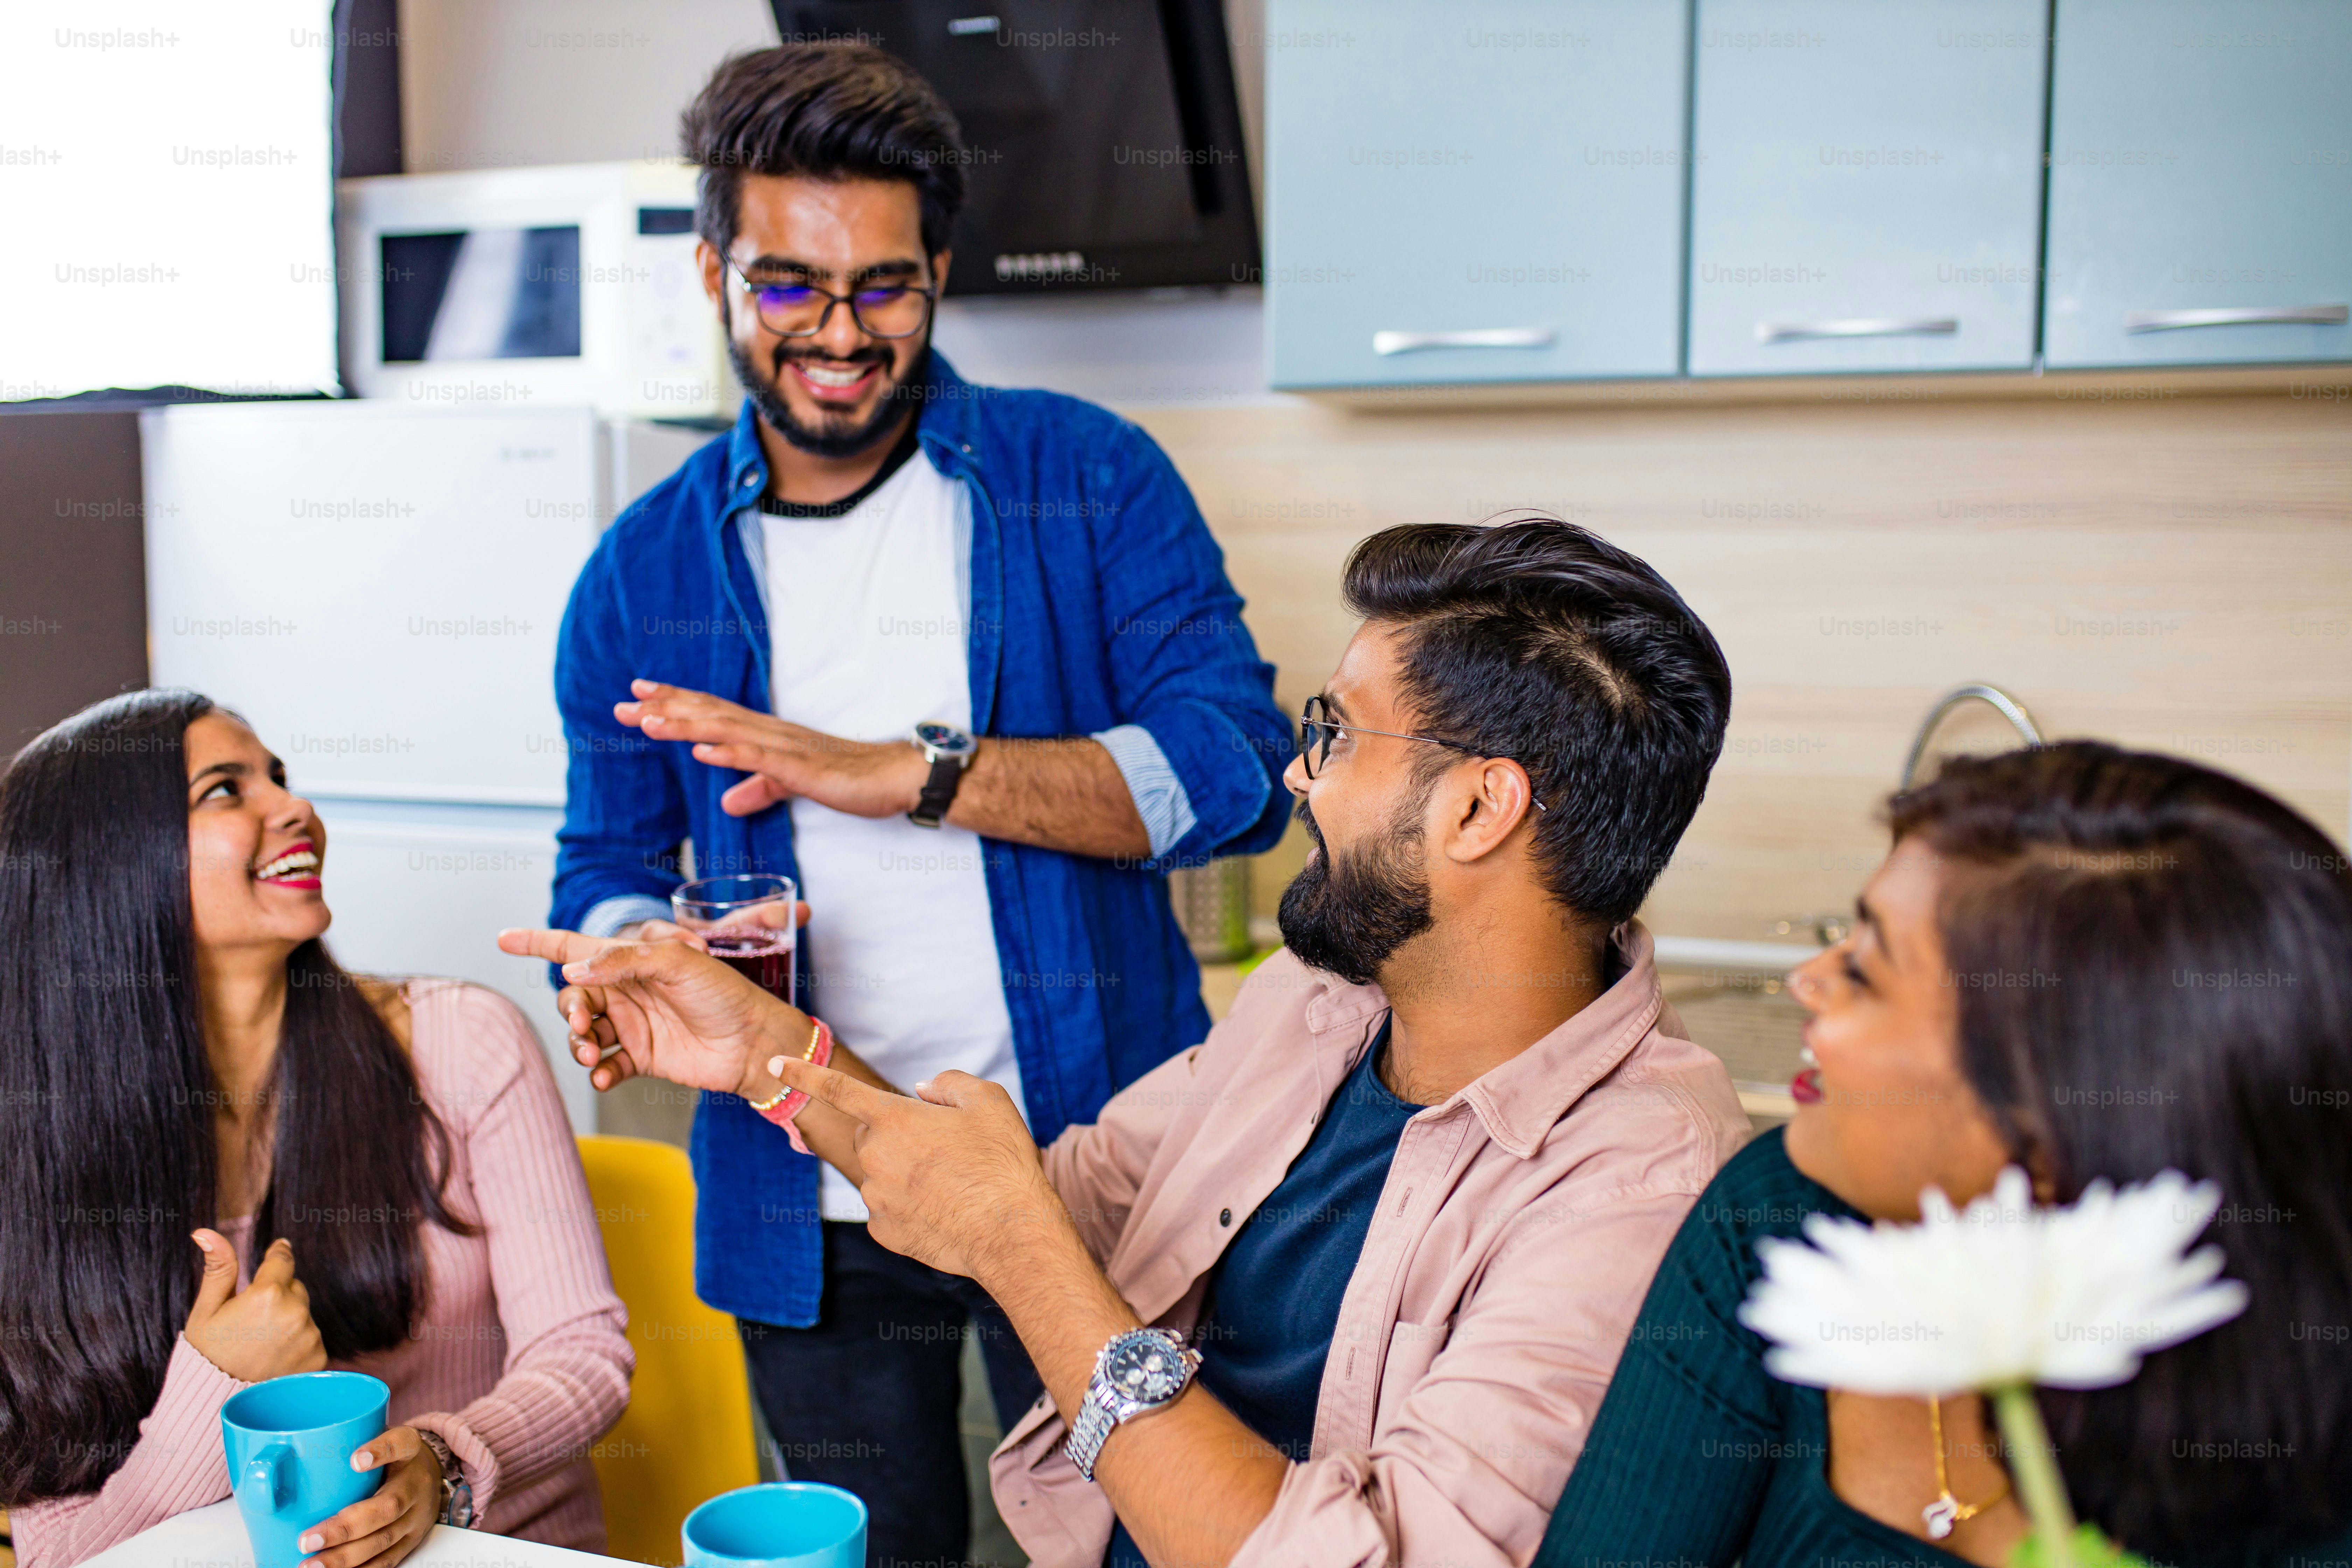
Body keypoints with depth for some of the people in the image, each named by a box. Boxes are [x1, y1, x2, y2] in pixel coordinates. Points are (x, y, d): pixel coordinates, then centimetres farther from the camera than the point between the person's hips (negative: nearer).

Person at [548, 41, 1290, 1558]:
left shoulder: (1089, 479, -5)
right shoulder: (645, 569, 4)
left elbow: (1238, 771, -14)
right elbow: (609, 869, 10)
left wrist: (908, 774, -23)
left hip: (1092, 1168, -2)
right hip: (807, 1216, 3)